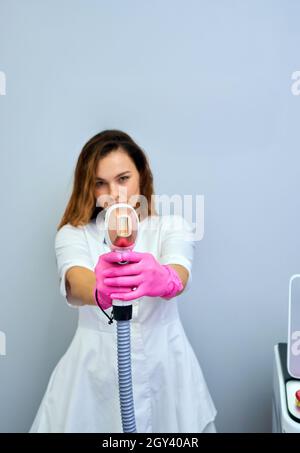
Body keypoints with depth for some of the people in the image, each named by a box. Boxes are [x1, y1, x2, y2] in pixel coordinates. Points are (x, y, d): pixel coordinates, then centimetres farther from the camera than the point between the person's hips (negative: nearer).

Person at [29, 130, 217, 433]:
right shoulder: (73, 233, -4)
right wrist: (100, 291, -50)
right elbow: (75, 283, -26)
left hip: (165, 367, 1)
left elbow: (180, 274, -25)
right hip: (96, 369, 0)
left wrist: (163, 279, -50)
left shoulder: (172, 226, -3)